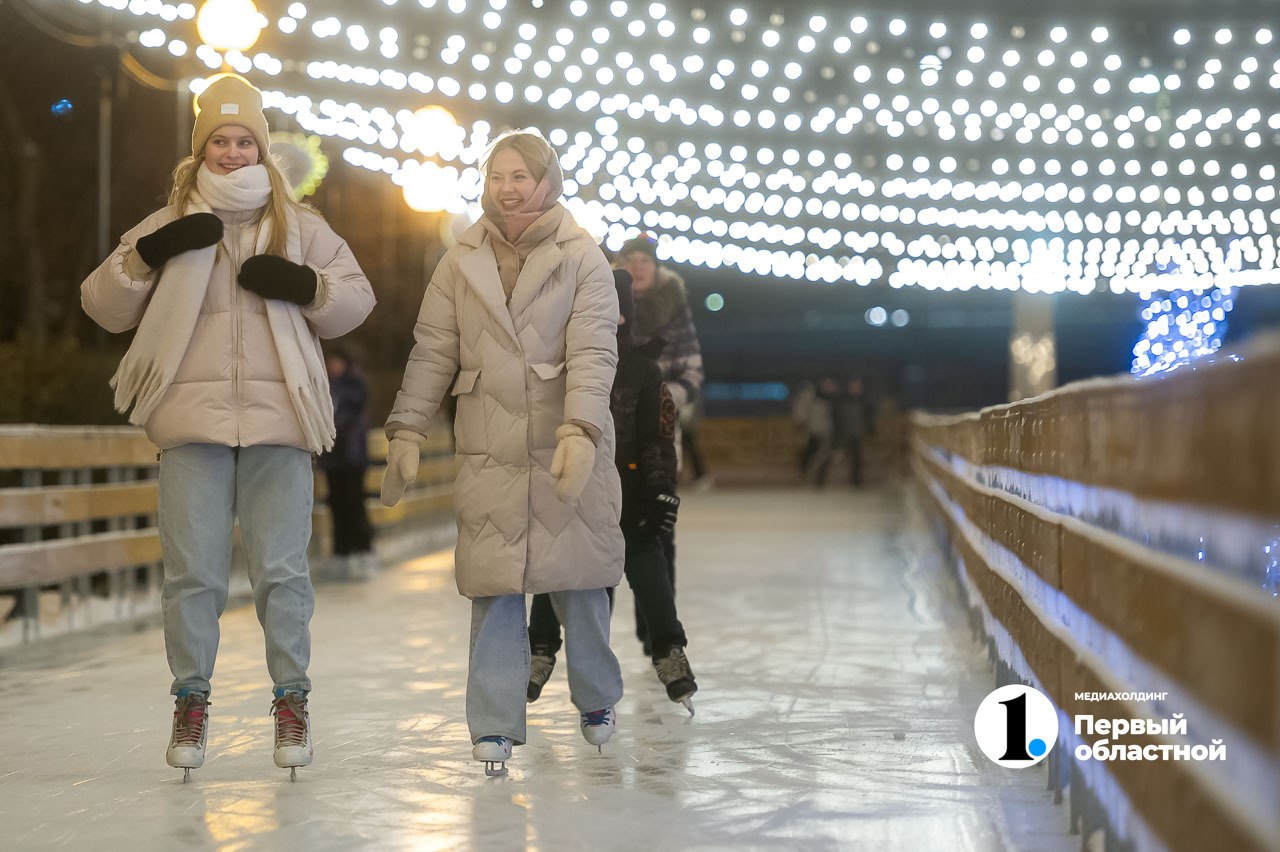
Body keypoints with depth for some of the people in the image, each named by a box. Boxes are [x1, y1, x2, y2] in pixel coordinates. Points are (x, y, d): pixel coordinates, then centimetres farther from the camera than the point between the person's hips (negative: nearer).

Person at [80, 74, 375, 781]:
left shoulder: (299, 226, 12)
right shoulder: (170, 225, 12)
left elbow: (356, 300, 11)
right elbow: (103, 307, 7)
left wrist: (305, 286, -9)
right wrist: (150, 255, -9)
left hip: (278, 419, 0)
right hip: (195, 418, 0)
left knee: (282, 567, 0)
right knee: (192, 569, 1)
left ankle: (291, 700, 11)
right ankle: (191, 699, 14)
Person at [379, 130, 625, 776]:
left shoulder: (583, 259, 0)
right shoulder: (462, 262, 9)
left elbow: (593, 352, -10)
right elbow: (432, 352, 8)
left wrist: (579, 431, -23)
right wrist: (407, 431, 0)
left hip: (569, 450, -1)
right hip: (488, 451, 1)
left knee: (579, 578, 7)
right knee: (494, 585, -2)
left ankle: (596, 699, 29)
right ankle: (495, 726, 3)